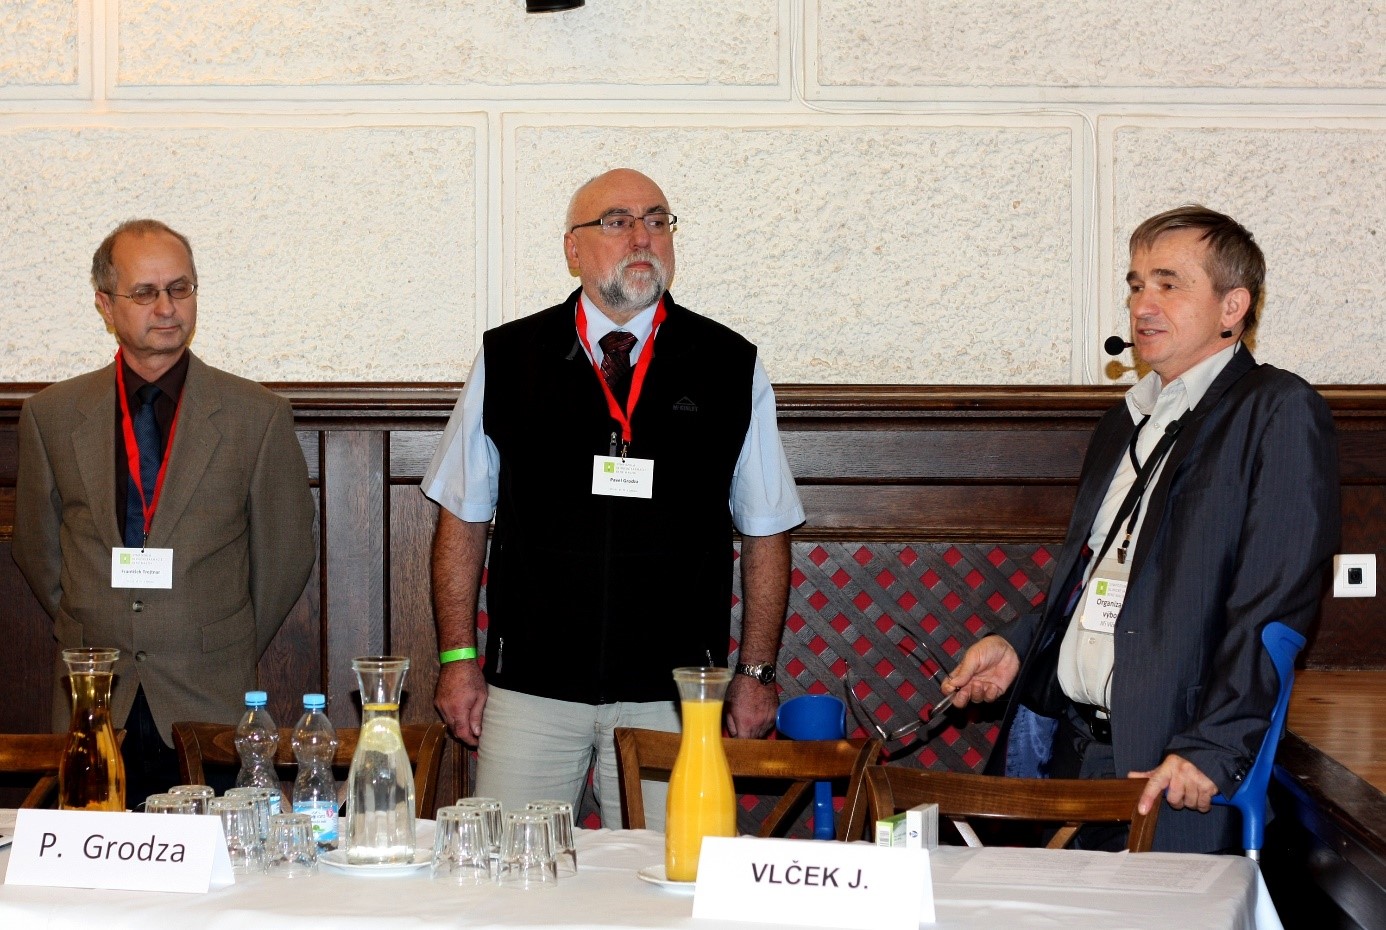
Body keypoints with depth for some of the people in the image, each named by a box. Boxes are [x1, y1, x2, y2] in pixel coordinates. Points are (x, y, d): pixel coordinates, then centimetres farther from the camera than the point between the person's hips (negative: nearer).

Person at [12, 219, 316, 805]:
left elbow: (287, 554, 9)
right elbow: (36, 548, 17)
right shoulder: (52, 415, 6)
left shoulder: (258, 416, 1)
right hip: (95, 707, 1)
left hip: (210, 711, -1)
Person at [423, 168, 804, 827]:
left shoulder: (730, 369, 4)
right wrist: (458, 658, 4)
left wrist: (755, 673, 4)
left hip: (673, 697, 0)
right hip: (529, 690, 0)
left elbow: (765, 533, 8)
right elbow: (463, 519, 9)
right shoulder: (506, 361, 4)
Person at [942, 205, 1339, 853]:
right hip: (1077, 747, 7)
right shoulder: (1127, 423, 22)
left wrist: (1214, 749, -21)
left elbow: (1276, 605, -14)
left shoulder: (1279, 412, -5)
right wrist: (1018, 646, 9)